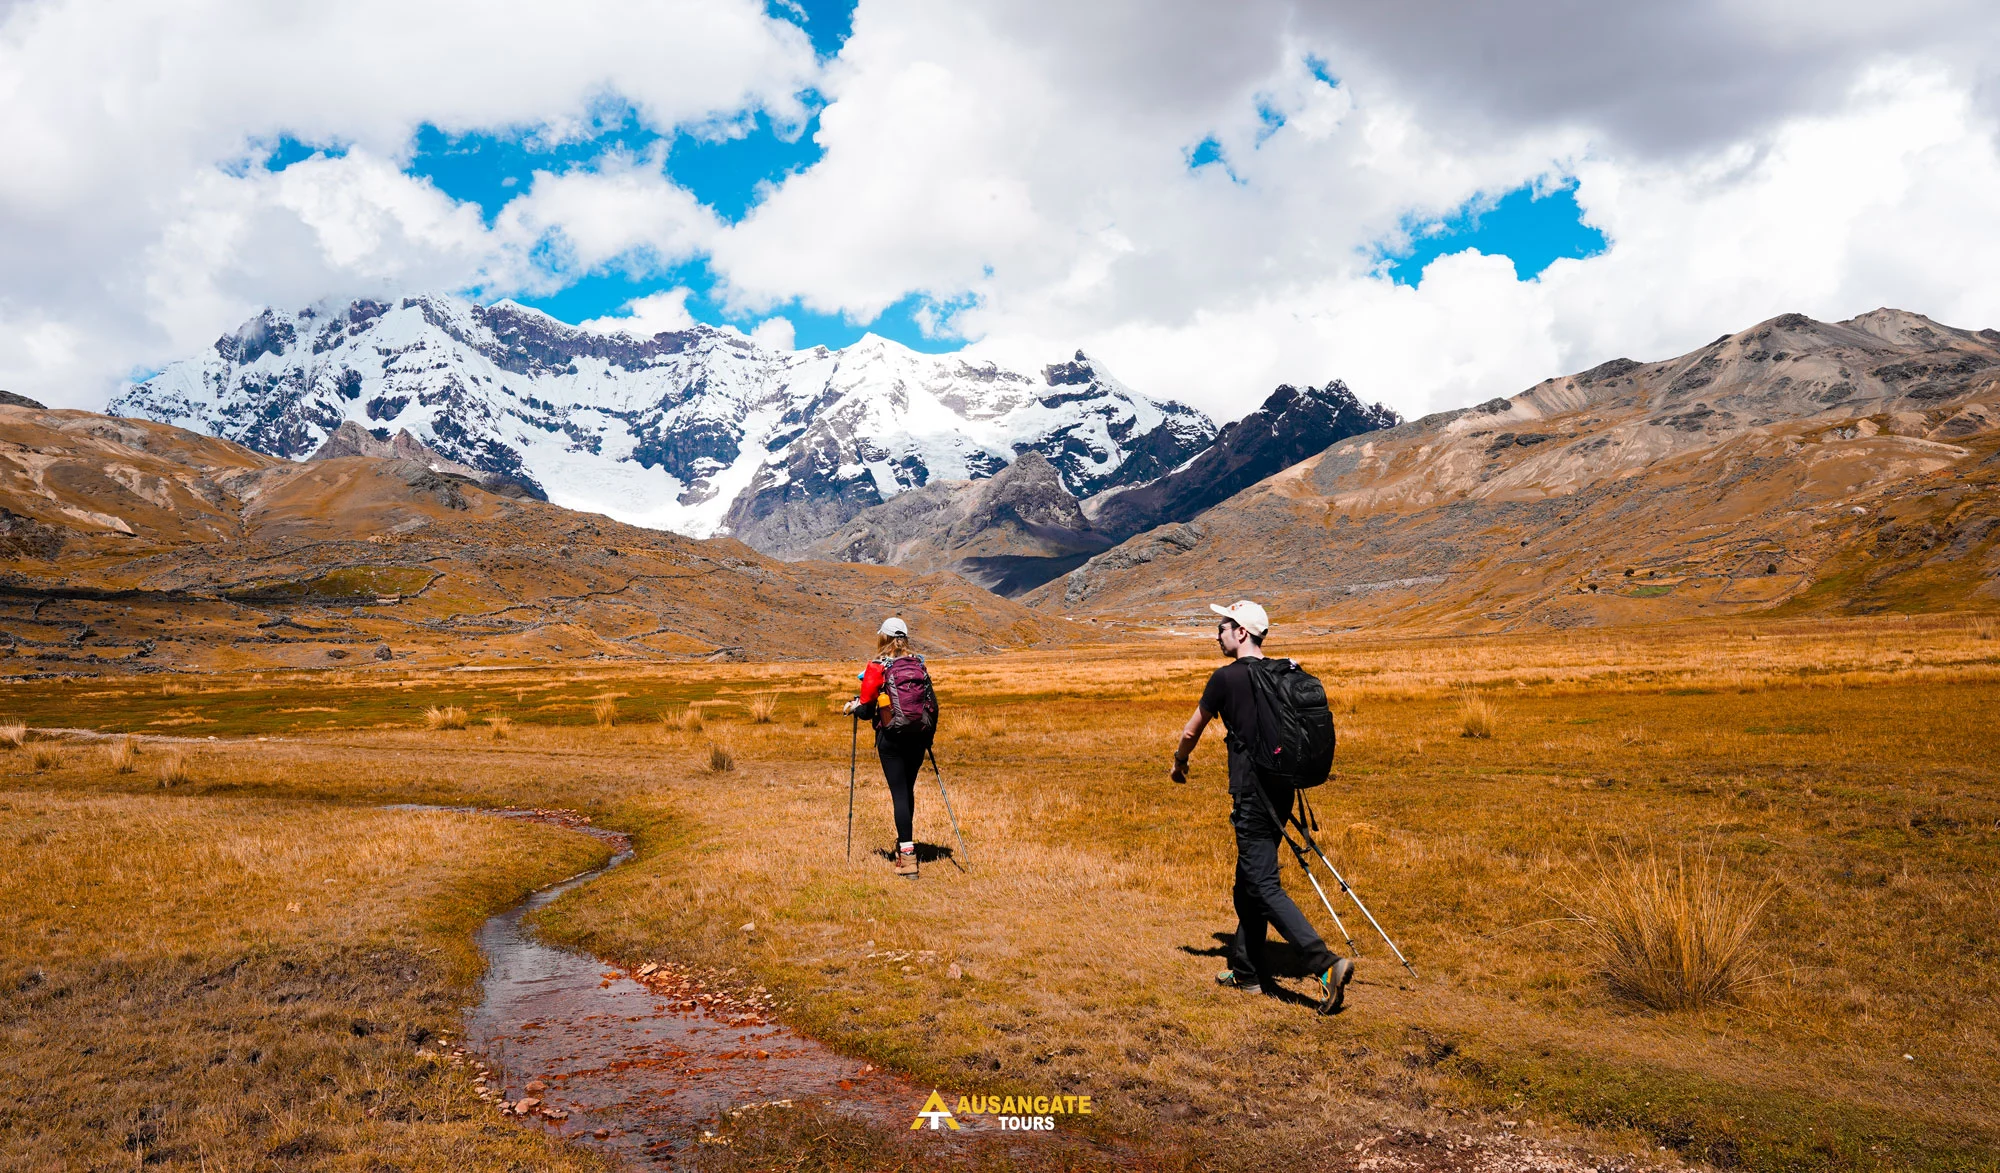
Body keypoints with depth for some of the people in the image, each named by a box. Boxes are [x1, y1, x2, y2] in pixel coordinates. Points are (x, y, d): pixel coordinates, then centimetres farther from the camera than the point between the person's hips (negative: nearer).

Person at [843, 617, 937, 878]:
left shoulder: (877, 666, -6)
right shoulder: (919, 664, 7)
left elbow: (866, 705, -6)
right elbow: (932, 702, 10)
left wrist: (851, 707, 15)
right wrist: (929, 734, 22)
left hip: (891, 737, -4)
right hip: (918, 736, 4)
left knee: (899, 793, -3)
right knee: (908, 790, 20)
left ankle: (907, 855, -8)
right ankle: (905, 841, 33)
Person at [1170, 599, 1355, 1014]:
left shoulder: (1226, 677, -9)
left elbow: (1191, 732, 3)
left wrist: (1179, 763, 23)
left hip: (1252, 795, -8)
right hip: (1281, 790, 8)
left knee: (1265, 887, -8)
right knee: (1249, 883, 18)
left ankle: (1326, 964, -20)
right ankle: (1246, 971, 26)